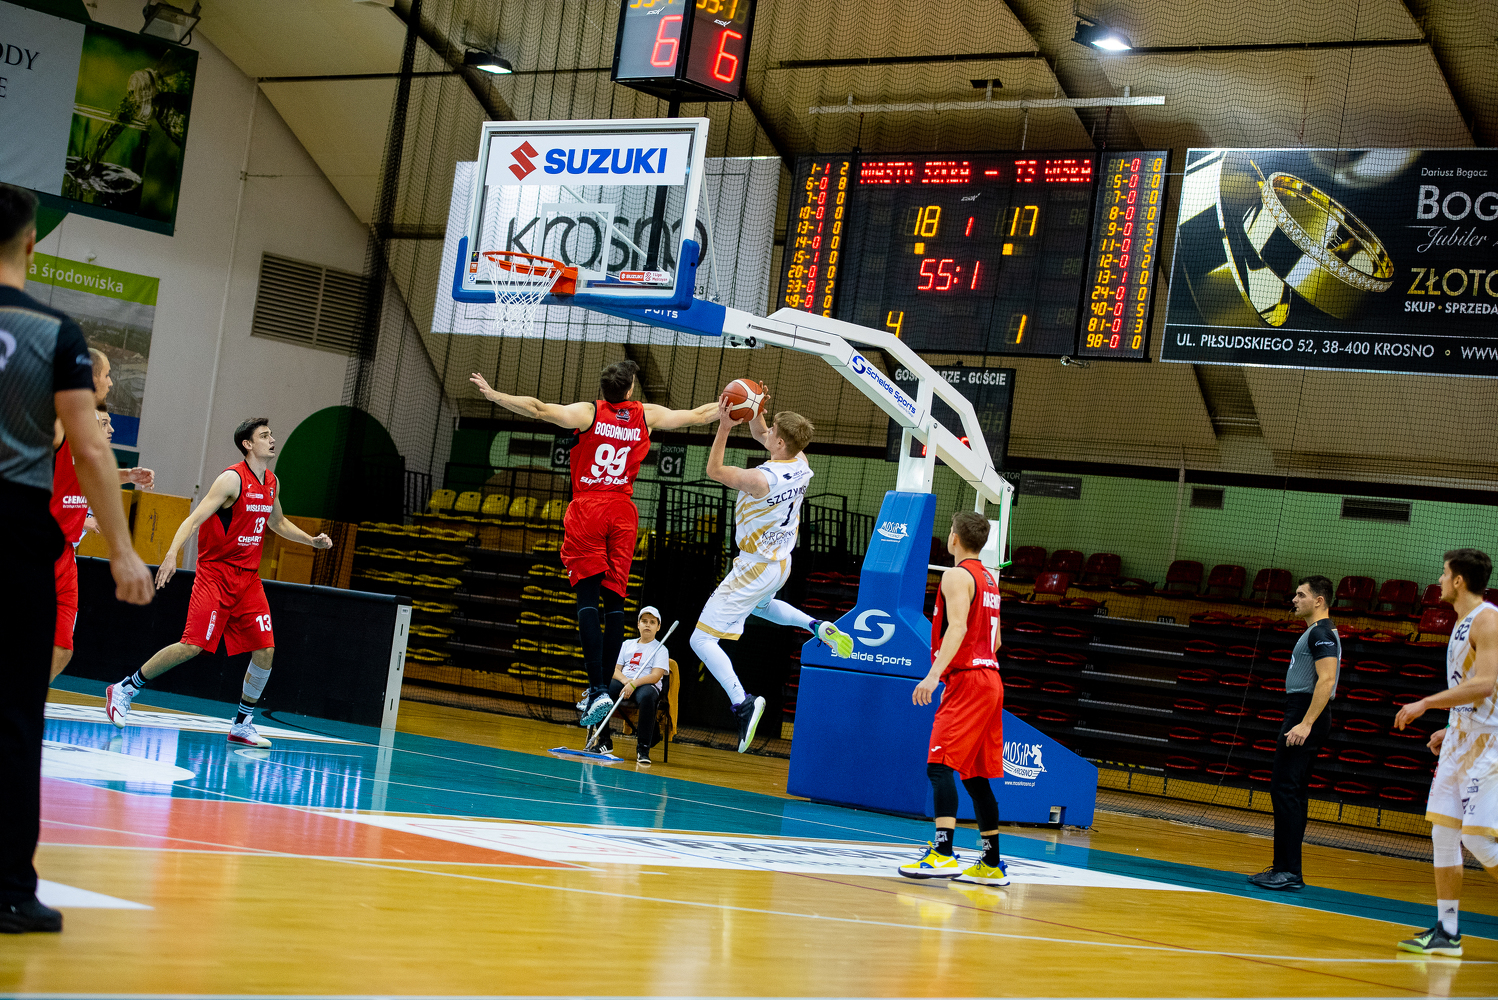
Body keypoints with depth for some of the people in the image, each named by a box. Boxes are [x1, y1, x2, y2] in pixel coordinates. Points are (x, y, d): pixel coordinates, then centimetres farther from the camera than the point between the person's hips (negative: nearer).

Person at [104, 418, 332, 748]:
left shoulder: (271, 482, 10)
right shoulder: (232, 479, -13)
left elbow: (277, 522, 30)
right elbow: (195, 518, -20)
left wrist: (312, 540, 18)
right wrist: (172, 553, -34)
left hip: (248, 578, 7)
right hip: (216, 573, -7)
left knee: (265, 650, -1)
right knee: (192, 646, -15)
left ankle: (242, 725, 11)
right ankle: (123, 690, 0)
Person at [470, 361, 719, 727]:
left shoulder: (588, 412, -3)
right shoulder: (647, 415, 6)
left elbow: (539, 409, -15)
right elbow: (698, 415, 16)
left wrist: (494, 395, -10)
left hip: (588, 509, -3)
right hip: (623, 513, 3)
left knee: (588, 597, -7)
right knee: (614, 598, 6)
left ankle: (597, 690, -18)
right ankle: (603, 687, 5)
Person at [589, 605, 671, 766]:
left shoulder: (660, 649, 8)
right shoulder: (627, 645, 21)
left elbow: (655, 676, -7)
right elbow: (615, 670, 12)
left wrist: (634, 684, -22)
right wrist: (625, 680, -11)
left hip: (647, 685, -4)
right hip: (624, 681, 4)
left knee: (646, 696, -41)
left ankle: (643, 749, -36)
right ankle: (604, 741, -19)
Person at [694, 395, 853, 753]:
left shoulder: (761, 479, -30)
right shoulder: (799, 463, -7)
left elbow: (714, 470, -14)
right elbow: (759, 434, 10)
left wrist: (724, 426, -15)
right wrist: (755, 409, -7)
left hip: (755, 568, -8)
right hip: (781, 562, 9)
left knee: (702, 639, -6)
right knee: (761, 605, 42)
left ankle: (742, 702, -20)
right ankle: (819, 628, 23)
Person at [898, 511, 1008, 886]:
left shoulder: (957, 576, -8)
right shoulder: (988, 579, 20)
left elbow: (957, 627, -23)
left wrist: (934, 675, -32)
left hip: (967, 680, -9)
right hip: (989, 679, 9)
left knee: (939, 765, -17)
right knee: (975, 775, 13)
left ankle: (943, 854, -30)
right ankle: (992, 865, 16)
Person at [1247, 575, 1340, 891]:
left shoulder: (1322, 632, -11)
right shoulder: (1315, 632, 21)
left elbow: (1326, 680, -22)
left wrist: (1305, 723, -27)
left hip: (1306, 715, -11)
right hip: (1303, 716, 11)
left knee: (1285, 789, -13)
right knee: (1293, 792, 11)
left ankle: (1289, 871, -14)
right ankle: (1287, 869, 13)